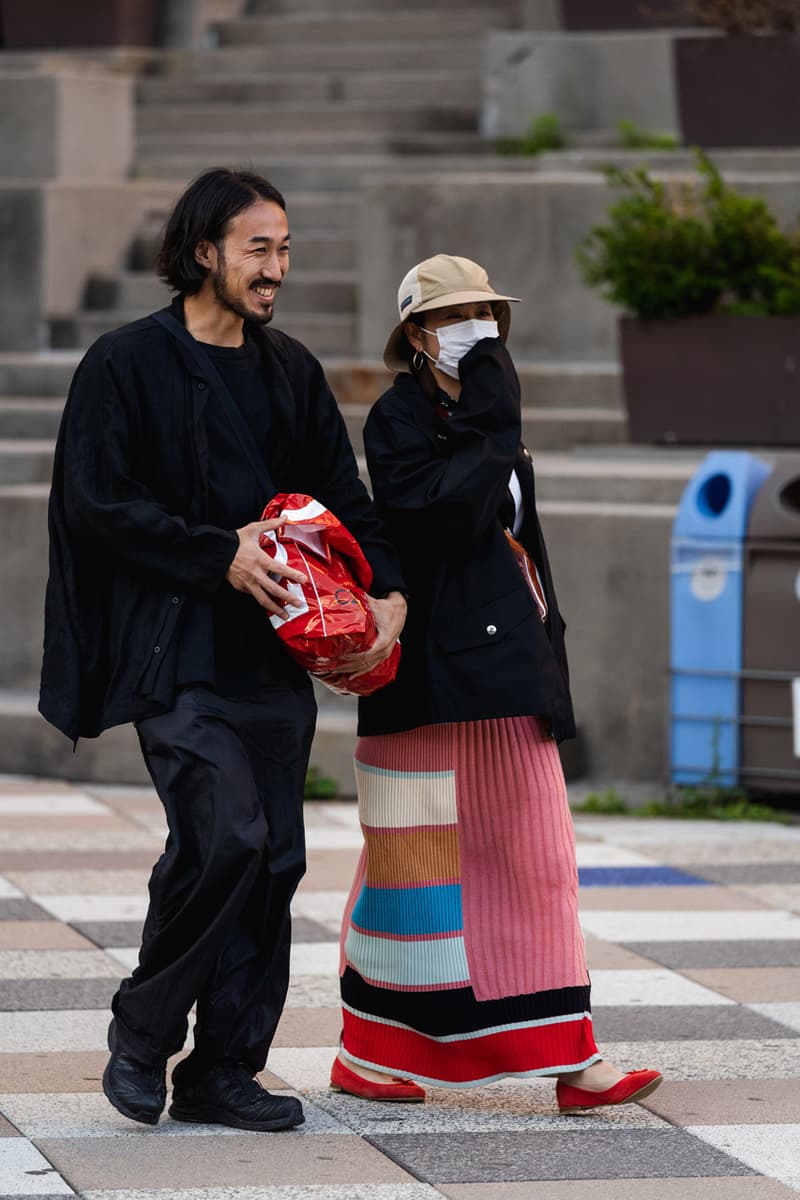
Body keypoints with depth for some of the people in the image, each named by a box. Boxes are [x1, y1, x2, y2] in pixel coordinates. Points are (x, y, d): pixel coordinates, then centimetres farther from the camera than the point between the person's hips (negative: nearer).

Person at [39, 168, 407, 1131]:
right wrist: (219, 553, -17)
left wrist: (388, 589, -2)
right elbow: (98, 503, -9)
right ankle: (144, 1027, 1)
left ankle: (224, 1072, 12)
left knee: (274, 859, 3)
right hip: (176, 652, -6)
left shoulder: (290, 372, 15)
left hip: (273, 655, 6)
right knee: (226, 833, -20)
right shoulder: (127, 364, -3)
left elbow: (342, 498, 15)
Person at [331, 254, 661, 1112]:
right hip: (432, 677, -8)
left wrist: (547, 655, 15)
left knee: (534, 861, 3)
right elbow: (444, 512, -23)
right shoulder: (398, 420, -7)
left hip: (504, 674, 8)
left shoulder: (480, 417, 17)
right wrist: (488, 424, -17)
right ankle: (367, 1054, 10)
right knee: (417, 859, -1)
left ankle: (567, 1060, 2)